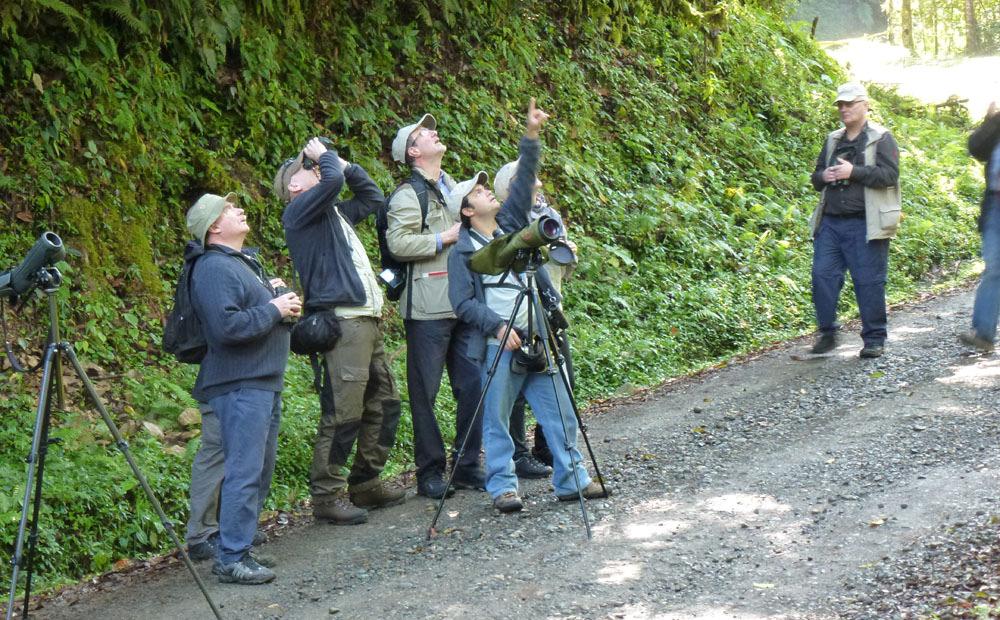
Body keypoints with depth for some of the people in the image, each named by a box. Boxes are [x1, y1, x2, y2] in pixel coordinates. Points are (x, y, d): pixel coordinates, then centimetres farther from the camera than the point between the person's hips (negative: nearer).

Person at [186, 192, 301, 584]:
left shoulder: (244, 262, 18)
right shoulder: (214, 269, -14)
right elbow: (227, 326, -25)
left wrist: (282, 302, 11)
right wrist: (273, 310, -16)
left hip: (264, 380, 10)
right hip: (241, 385, -10)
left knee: (260, 469, 15)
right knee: (244, 471, -9)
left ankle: (242, 536, 25)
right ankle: (232, 559, -5)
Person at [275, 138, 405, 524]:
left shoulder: (334, 213, 23)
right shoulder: (299, 211, -3)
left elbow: (373, 198, 36)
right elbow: (332, 181, -20)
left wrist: (347, 165, 24)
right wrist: (325, 155, 0)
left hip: (367, 319, 10)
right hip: (343, 322, -10)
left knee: (383, 403, 13)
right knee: (343, 413, -10)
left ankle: (366, 484, 22)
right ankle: (327, 496, -3)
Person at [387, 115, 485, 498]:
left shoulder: (451, 187, 19)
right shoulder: (409, 195, -7)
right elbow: (397, 243, -19)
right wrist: (445, 238, -16)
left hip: (463, 304, 7)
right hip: (428, 308, -7)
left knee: (472, 385, 6)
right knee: (425, 391, -1)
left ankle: (467, 466, 16)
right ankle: (430, 472, 6)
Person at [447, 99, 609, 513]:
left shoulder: (511, 224, 15)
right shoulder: (463, 251, 0)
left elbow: (523, 183, 8)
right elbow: (462, 302, -7)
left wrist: (531, 137, 0)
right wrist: (497, 326, -17)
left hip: (536, 337, 5)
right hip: (498, 346, -5)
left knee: (559, 409, 4)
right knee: (496, 419, 0)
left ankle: (572, 479, 11)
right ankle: (502, 487, 8)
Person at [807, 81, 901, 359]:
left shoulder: (881, 139, -1)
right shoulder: (833, 140, 18)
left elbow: (890, 175, -13)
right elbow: (816, 177, 23)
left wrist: (854, 172, -20)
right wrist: (823, 177, -1)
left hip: (864, 225, -6)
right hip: (830, 221, 6)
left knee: (869, 281, -2)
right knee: (823, 276, 1)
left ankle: (874, 338, 8)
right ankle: (827, 333, 12)